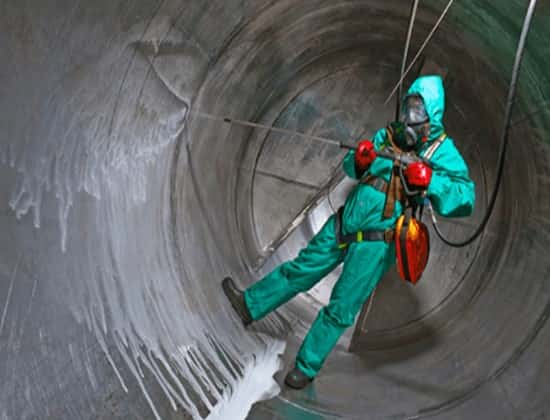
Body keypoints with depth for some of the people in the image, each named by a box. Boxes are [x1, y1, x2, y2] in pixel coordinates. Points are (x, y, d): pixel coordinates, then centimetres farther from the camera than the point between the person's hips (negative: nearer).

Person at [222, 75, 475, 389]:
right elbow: (352, 169, 14)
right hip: (344, 224, 5)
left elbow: (466, 198, -20)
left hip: (376, 241, -5)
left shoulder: (443, 151, -8)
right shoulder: (388, 135, 8)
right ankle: (251, 305, 33)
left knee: (341, 309, 2)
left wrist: (430, 181, -34)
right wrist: (360, 159, -9)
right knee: (302, 269, 16)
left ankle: (307, 366, 17)